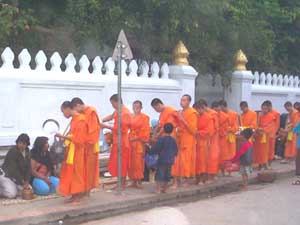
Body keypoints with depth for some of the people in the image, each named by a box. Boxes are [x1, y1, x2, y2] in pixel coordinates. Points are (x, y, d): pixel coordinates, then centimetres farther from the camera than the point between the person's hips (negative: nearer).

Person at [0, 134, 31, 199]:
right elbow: (14, 169, -23)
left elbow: (28, 167, -1)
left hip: (17, 177, 8)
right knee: (12, 194, -26)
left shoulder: (26, 151, 1)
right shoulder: (13, 152, -21)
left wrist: (27, 182, -12)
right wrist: (22, 183, -22)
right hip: (6, 175, -8)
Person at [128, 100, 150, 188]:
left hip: (139, 142, -5)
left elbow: (146, 131, -3)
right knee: (131, 162, 4)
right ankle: (134, 181, 11)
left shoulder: (144, 117, 0)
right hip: (130, 142, 5)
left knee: (138, 162, -6)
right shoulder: (130, 117, 13)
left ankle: (139, 181, 1)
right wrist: (129, 138, 2)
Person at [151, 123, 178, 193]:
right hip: (170, 160, 5)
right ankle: (164, 189, 17)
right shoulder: (173, 139, 4)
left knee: (159, 174, -1)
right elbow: (176, 150, 11)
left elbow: (155, 149, -12)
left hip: (162, 160, -5)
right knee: (167, 174, 13)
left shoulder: (161, 139, -12)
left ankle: (158, 189, -6)